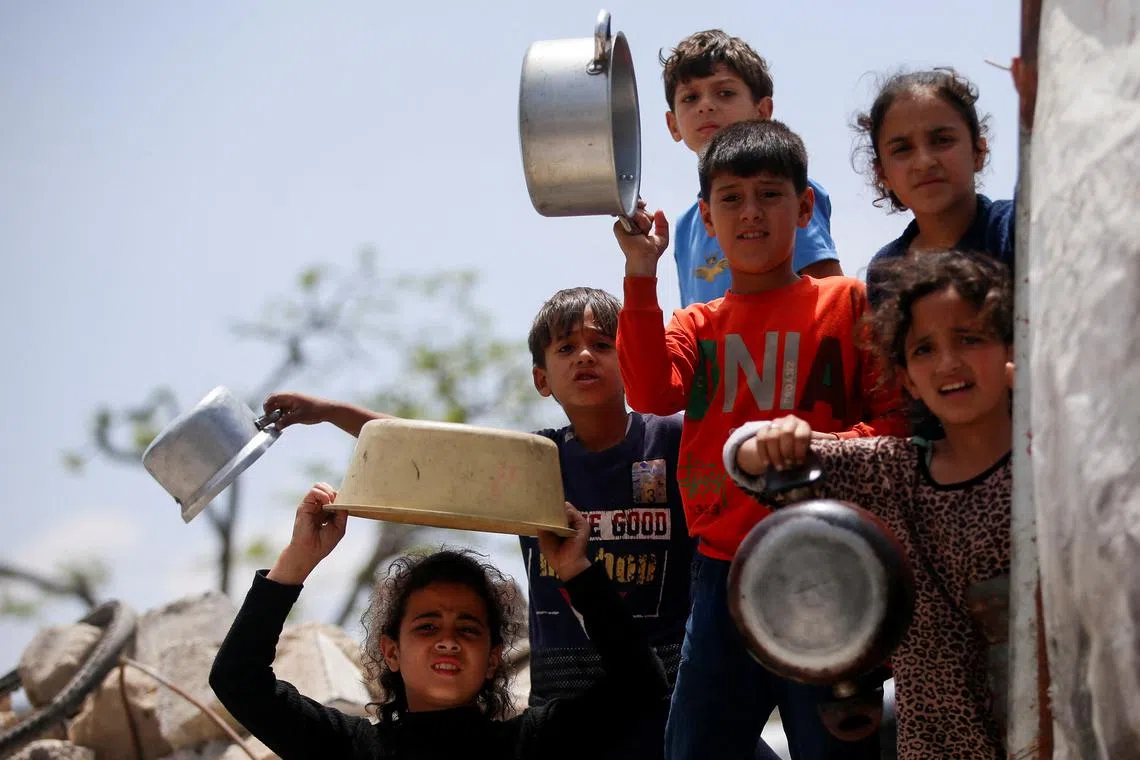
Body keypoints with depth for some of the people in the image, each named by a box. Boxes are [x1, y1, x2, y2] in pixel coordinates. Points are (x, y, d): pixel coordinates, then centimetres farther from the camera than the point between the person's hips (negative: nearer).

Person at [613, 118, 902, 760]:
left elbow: (897, 420, -2)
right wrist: (642, 274, -10)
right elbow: (652, 392, -6)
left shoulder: (847, 303, 4)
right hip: (723, 573, 3)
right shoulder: (697, 325, 14)